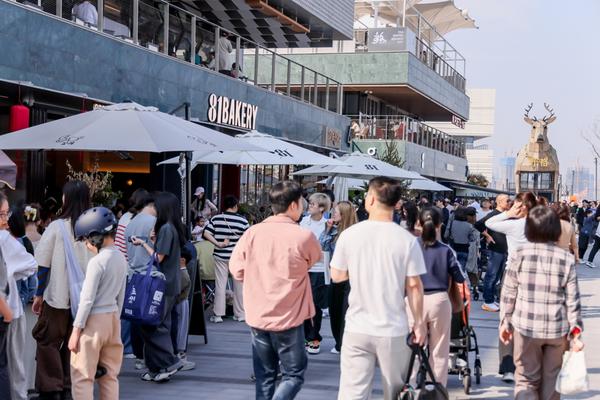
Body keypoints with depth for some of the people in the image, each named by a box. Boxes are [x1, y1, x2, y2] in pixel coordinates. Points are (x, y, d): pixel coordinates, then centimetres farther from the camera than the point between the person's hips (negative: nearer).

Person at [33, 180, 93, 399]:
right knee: (73, 343, 14)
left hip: (58, 295, -3)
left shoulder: (56, 227, -9)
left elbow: (44, 265, -4)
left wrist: (38, 294, 6)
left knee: (48, 342, 8)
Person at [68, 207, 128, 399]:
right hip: (113, 318, 8)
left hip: (94, 320, -8)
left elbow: (87, 300, -16)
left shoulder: (97, 262, -17)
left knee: (82, 377, -1)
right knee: (110, 375, 12)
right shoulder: (121, 258, 6)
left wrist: (76, 330, -12)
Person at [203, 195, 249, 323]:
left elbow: (206, 233, -9)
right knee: (239, 286, 11)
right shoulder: (242, 221, -7)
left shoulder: (215, 219, -2)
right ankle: (240, 314, 18)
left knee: (220, 285, 6)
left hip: (220, 255, 1)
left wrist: (217, 243, -9)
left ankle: (218, 315, 6)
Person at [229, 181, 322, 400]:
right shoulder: (304, 237, -14)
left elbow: (237, 269, 2)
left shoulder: (252, 232, -5)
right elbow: (315, 258, 7)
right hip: (288, 318, -4)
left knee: (264, 376, 15)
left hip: (257, 316, 4)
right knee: (293, 375, 9)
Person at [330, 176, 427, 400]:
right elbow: (414, 285, -5)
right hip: (394, 331, 0)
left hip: (357, 329, 0)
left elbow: (336, 276, 5)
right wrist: (419, 322, 5)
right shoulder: (407, 240, -9)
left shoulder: (349, 235, -6)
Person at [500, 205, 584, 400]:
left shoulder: (519, 254, -7)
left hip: (526, 327, -1)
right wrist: (576, 331, 2)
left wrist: (505, 322, 10)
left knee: (526, 380, 8)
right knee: (551, 381, 16)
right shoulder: (567, 259, -5)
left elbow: (509, 293, -2)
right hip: (558, 329, 1)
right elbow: (573, 299, -4)